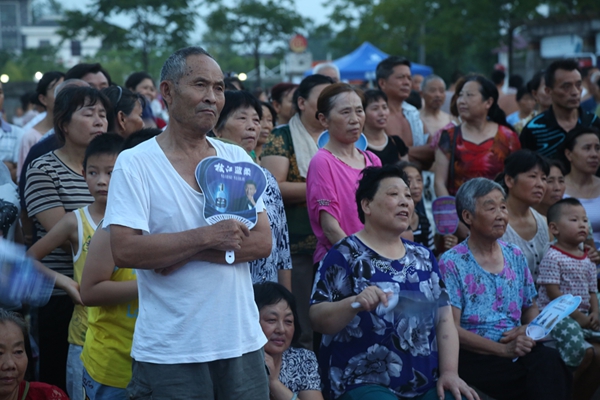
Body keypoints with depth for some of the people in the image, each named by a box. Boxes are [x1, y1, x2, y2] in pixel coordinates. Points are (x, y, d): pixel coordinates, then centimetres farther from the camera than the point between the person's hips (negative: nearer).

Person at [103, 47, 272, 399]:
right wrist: (206, 237, -17)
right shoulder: (135, 163, -5)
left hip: (242, 343, 4)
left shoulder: (237, 158, 8)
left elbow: (263, 242, -1)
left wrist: (185, 254, -13)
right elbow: (124, 250, -15)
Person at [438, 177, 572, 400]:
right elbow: (452, 329, -9)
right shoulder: (452, 263, -3)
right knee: (546, 366, -32)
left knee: (550, 360, -30)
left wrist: (529, 329, -2)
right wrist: (504, 349, -17)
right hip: (474, 357, -5)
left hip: (518, 350, 5)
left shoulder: (515, 256, 15)